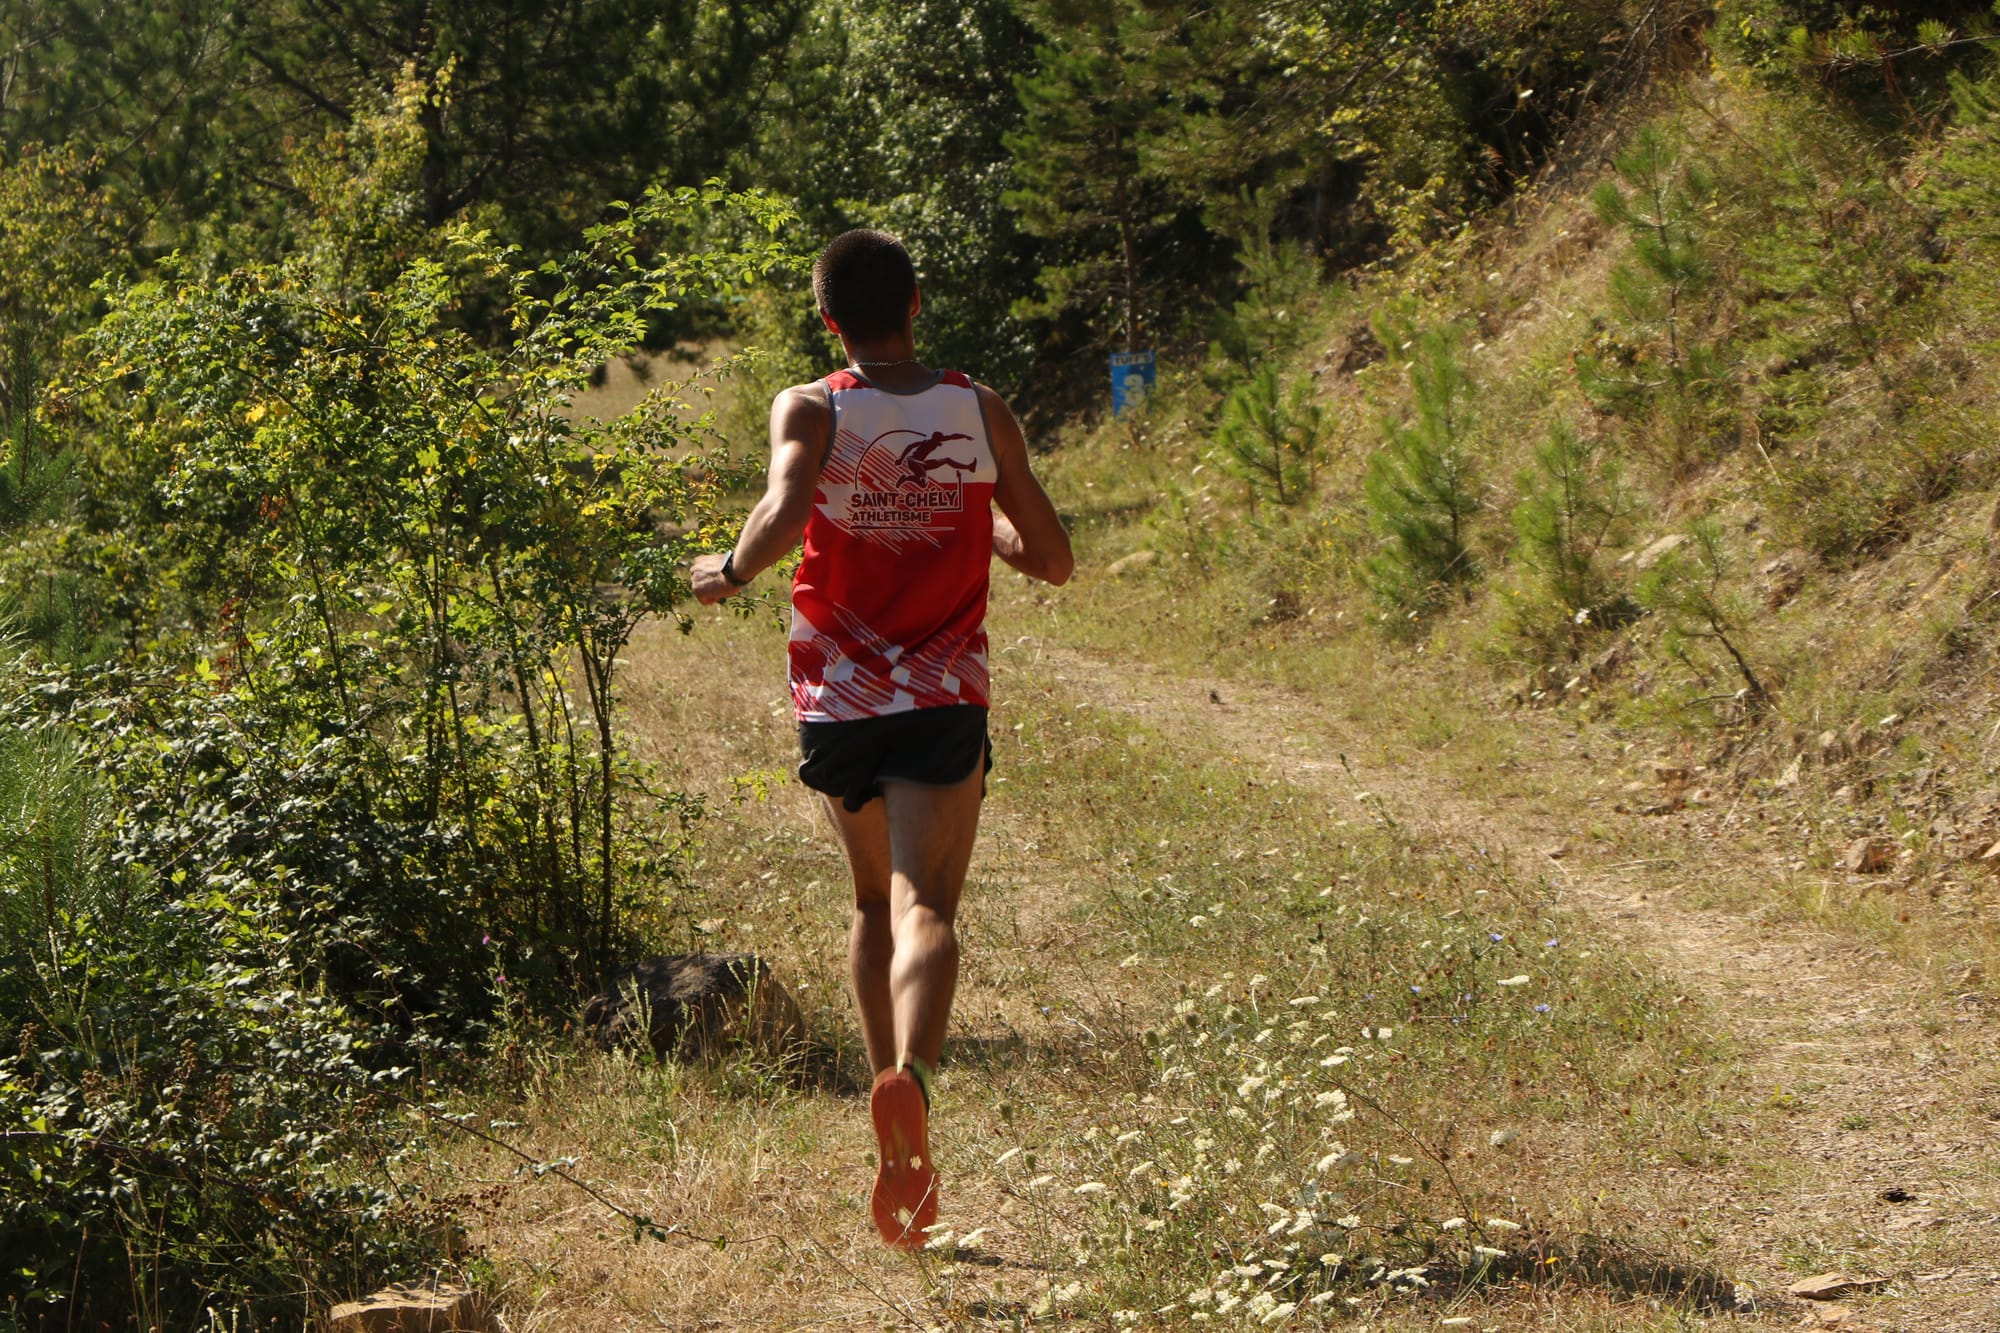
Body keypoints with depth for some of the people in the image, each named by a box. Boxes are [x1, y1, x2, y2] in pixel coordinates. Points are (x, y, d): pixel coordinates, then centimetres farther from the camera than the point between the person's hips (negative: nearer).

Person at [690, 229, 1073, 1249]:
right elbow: (1054, 562, 7)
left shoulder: (810, 411, -3)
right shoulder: (981, 415, 3)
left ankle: (901, 1148, 21)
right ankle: (913, 1076, -42)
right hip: (943, 705, -1)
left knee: (874, 906, 20)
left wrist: (731, 572, -4)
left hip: (836, 704, 1)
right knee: (924, 909, -11)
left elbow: (784, 517, -23)